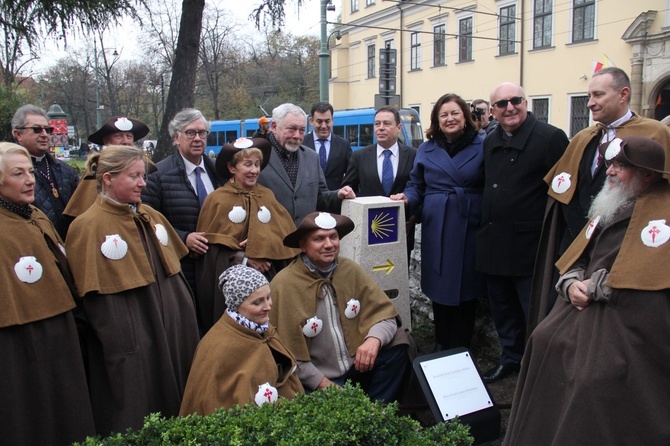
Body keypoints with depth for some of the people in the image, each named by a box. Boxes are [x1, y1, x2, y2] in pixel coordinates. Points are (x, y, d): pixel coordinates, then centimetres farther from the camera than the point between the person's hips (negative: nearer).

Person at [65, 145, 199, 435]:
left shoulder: (152, 218, 8)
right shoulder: (88, 226, -13)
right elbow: (93, 294, -14)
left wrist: (185, 321, 11)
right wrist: (118, 344, -16)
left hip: (171, 331, 7)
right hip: (127, 341, -6)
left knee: (173, 401, 17)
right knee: (134, 415, 7)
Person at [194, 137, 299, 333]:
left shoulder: (267, 196, 7)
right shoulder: (217, 199, -2)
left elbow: (284, 234, 3)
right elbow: (209, 244, -4)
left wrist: (263, 246, -15)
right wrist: (243, 257, -13)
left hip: (266, 279, 3)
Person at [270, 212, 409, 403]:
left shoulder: (350, 270, -1)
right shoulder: (283, 286, -16)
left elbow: (385, 315, 0)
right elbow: (288, 352, -12)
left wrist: (374, 339, -21)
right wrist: (323, 384, -14)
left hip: (357, 366, 6)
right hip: (315, 381, -5)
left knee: (396, 344, -14)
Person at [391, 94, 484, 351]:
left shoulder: (482, 146, 2)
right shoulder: (427, 149, 11)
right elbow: (416, 186, 13)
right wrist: (407, 198, -8)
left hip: (470, 228, -2)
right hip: (436, 230, 2)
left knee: (466, 288, 5)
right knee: (439, 287, 8)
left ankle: (460, 349, 20)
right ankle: (441, 346, 25)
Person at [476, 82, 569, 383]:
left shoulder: (551, 138, -10)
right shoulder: (490, 142, 11)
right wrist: (485, 229, 14)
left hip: (530, 244, -6)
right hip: (494, 243, 7)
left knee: (533, 311, 4)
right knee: (503, 308, 18)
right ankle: (511, 357, 36)